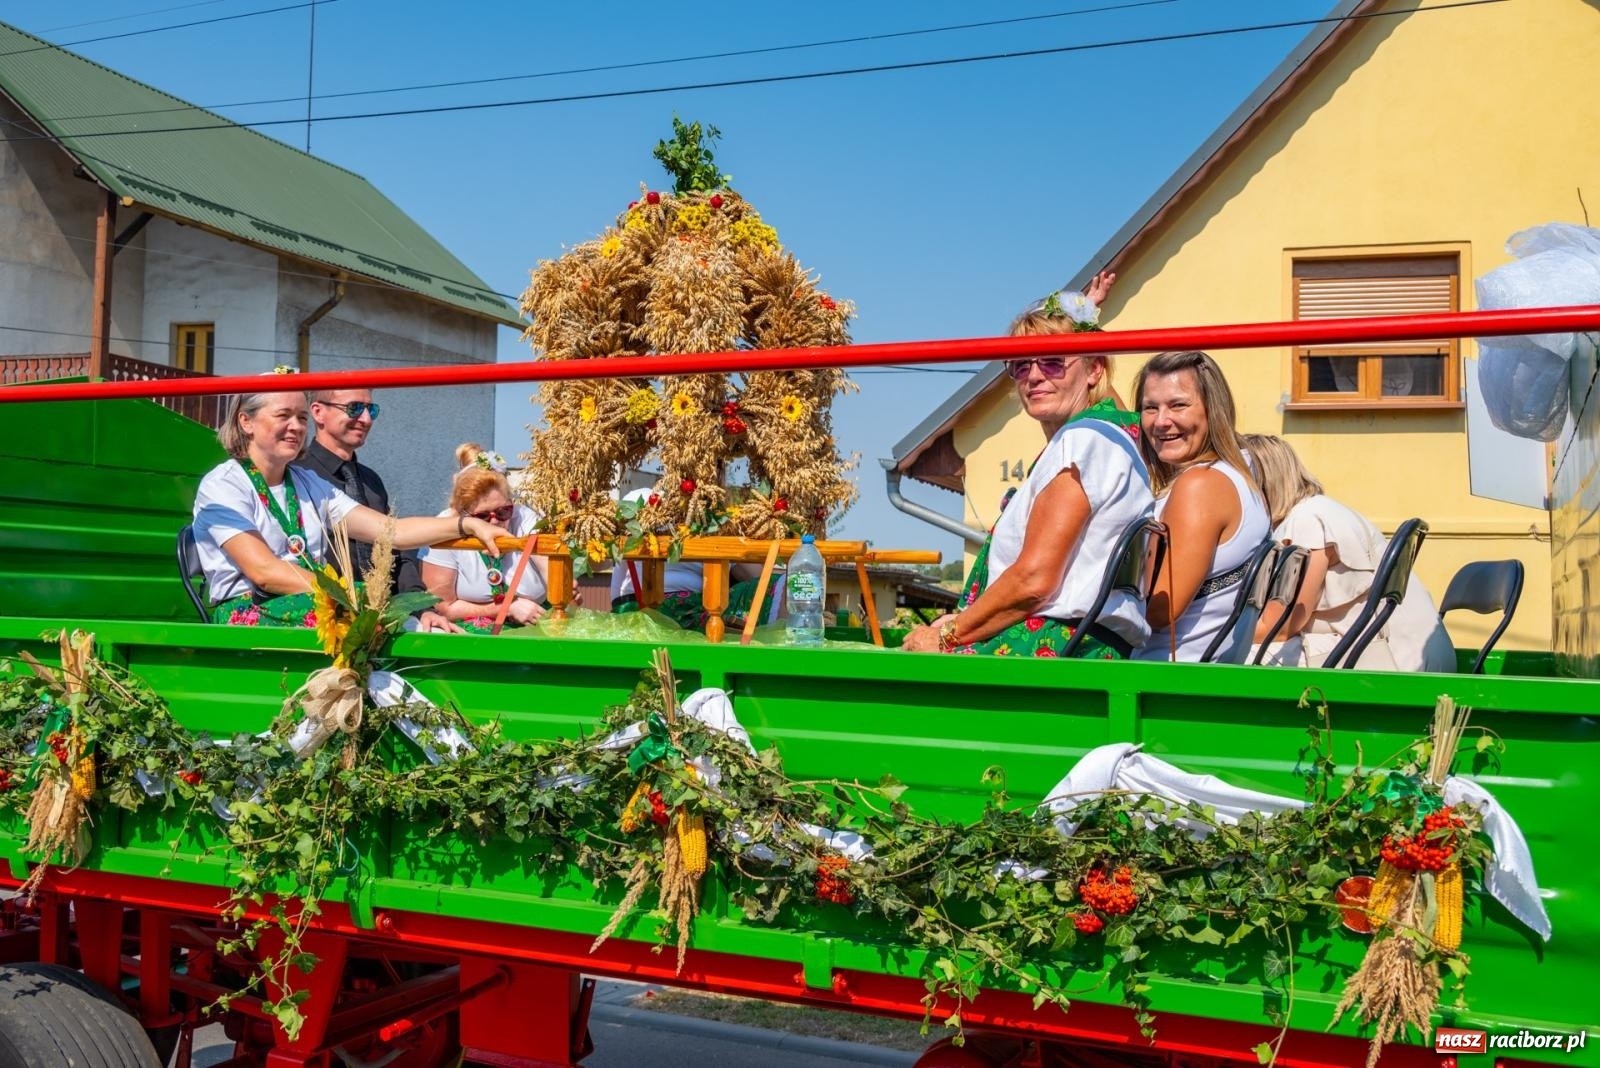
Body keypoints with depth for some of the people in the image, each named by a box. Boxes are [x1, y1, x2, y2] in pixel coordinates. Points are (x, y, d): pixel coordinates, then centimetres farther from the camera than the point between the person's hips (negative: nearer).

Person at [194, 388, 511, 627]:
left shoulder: (310, 483, 18)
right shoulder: (221, 485, 0)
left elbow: (389, 530, 4)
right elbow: (263, 571, -14)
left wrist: (467, 525, -10)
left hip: (319, 605, 6)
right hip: (247, 617, -6)